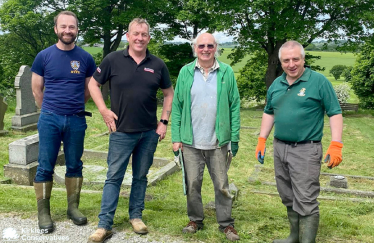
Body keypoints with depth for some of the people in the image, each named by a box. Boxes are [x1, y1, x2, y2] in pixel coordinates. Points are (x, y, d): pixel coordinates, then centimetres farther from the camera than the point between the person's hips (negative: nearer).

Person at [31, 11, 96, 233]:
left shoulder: (86, 58, 2)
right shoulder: (44, 56, 0)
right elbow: (37, 89, 9)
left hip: (77, 120, 1)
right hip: (50, 119, -1)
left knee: (74, 165, 9)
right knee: (45, 167, 2)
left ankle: (73, 207, 22)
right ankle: (44, 212, 13)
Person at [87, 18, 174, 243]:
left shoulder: (158, 65, 2)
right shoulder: (113, 60, -4)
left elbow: (169, 94, 11)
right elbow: (93, 84, 5)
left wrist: (164, 122, 3)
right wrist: (104, 110, -5)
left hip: (149, 132, 2)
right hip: (121, 131, -2)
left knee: (141, 176, 13)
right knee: (114, 177, 2)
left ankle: (136, 216, 28)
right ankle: (105, 225, 10)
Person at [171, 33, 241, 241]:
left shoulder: (227, 72, -1)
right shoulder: (186, 72, 1)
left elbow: (234, 106, 0)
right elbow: (177, 106, 2)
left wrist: (235, 137, -4)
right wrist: (176, 137, -2)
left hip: (218, 142, -1)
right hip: (191, 142, 1)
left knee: (222, 185, 9)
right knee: (192, 184, 11)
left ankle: (227, 223, 23)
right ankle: (195, 220, 29)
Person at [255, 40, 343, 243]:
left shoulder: (319, 81, -8)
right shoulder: (276, 84, 9)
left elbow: (335, 113, -9)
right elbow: (269, 112, 19)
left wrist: (336, 145, -16)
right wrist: (262, 140, 13)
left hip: (306, 150, -6)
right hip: (279, 148, 6)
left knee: (305, 201, -6)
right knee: (288, 198, 16)